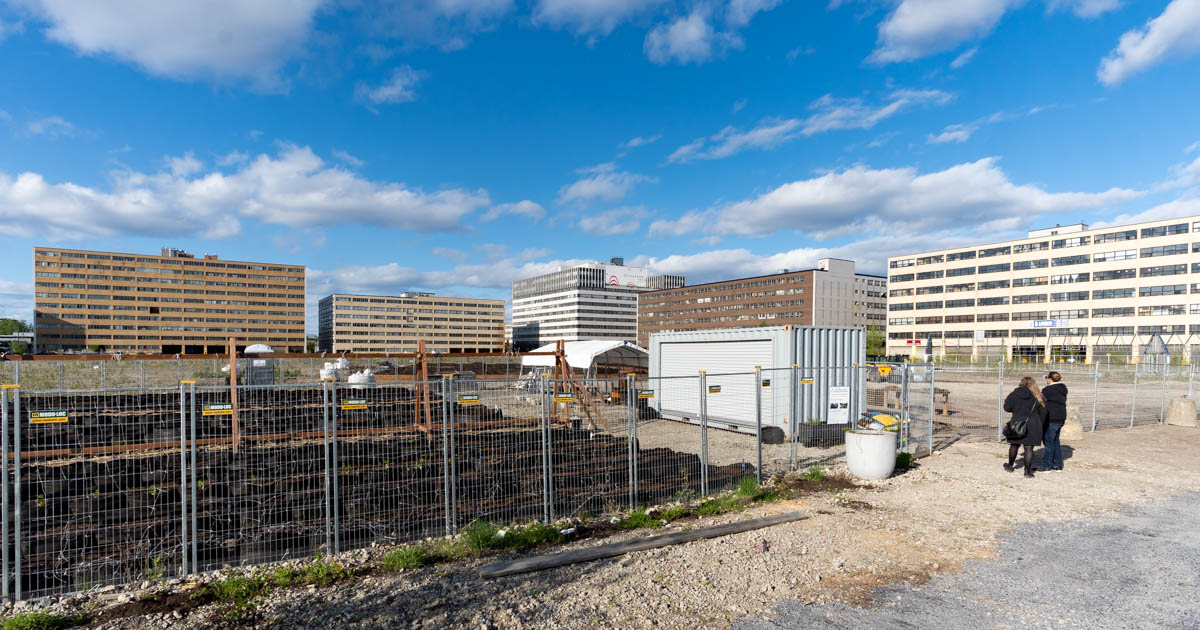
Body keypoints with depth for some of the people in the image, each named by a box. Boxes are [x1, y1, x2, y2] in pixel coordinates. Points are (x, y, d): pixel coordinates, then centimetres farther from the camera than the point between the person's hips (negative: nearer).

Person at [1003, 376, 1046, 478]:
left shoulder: (1014, 394, -3)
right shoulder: (1038, 397, -3)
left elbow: (1007, 407, 0)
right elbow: (1043, 413, 2)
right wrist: (1037, 422, 17)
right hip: (1032, 424, -1)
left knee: (1014, 445, 16)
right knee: (1029, 447, 1)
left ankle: (1010, 466, 29)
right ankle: (1028, 471, 4)